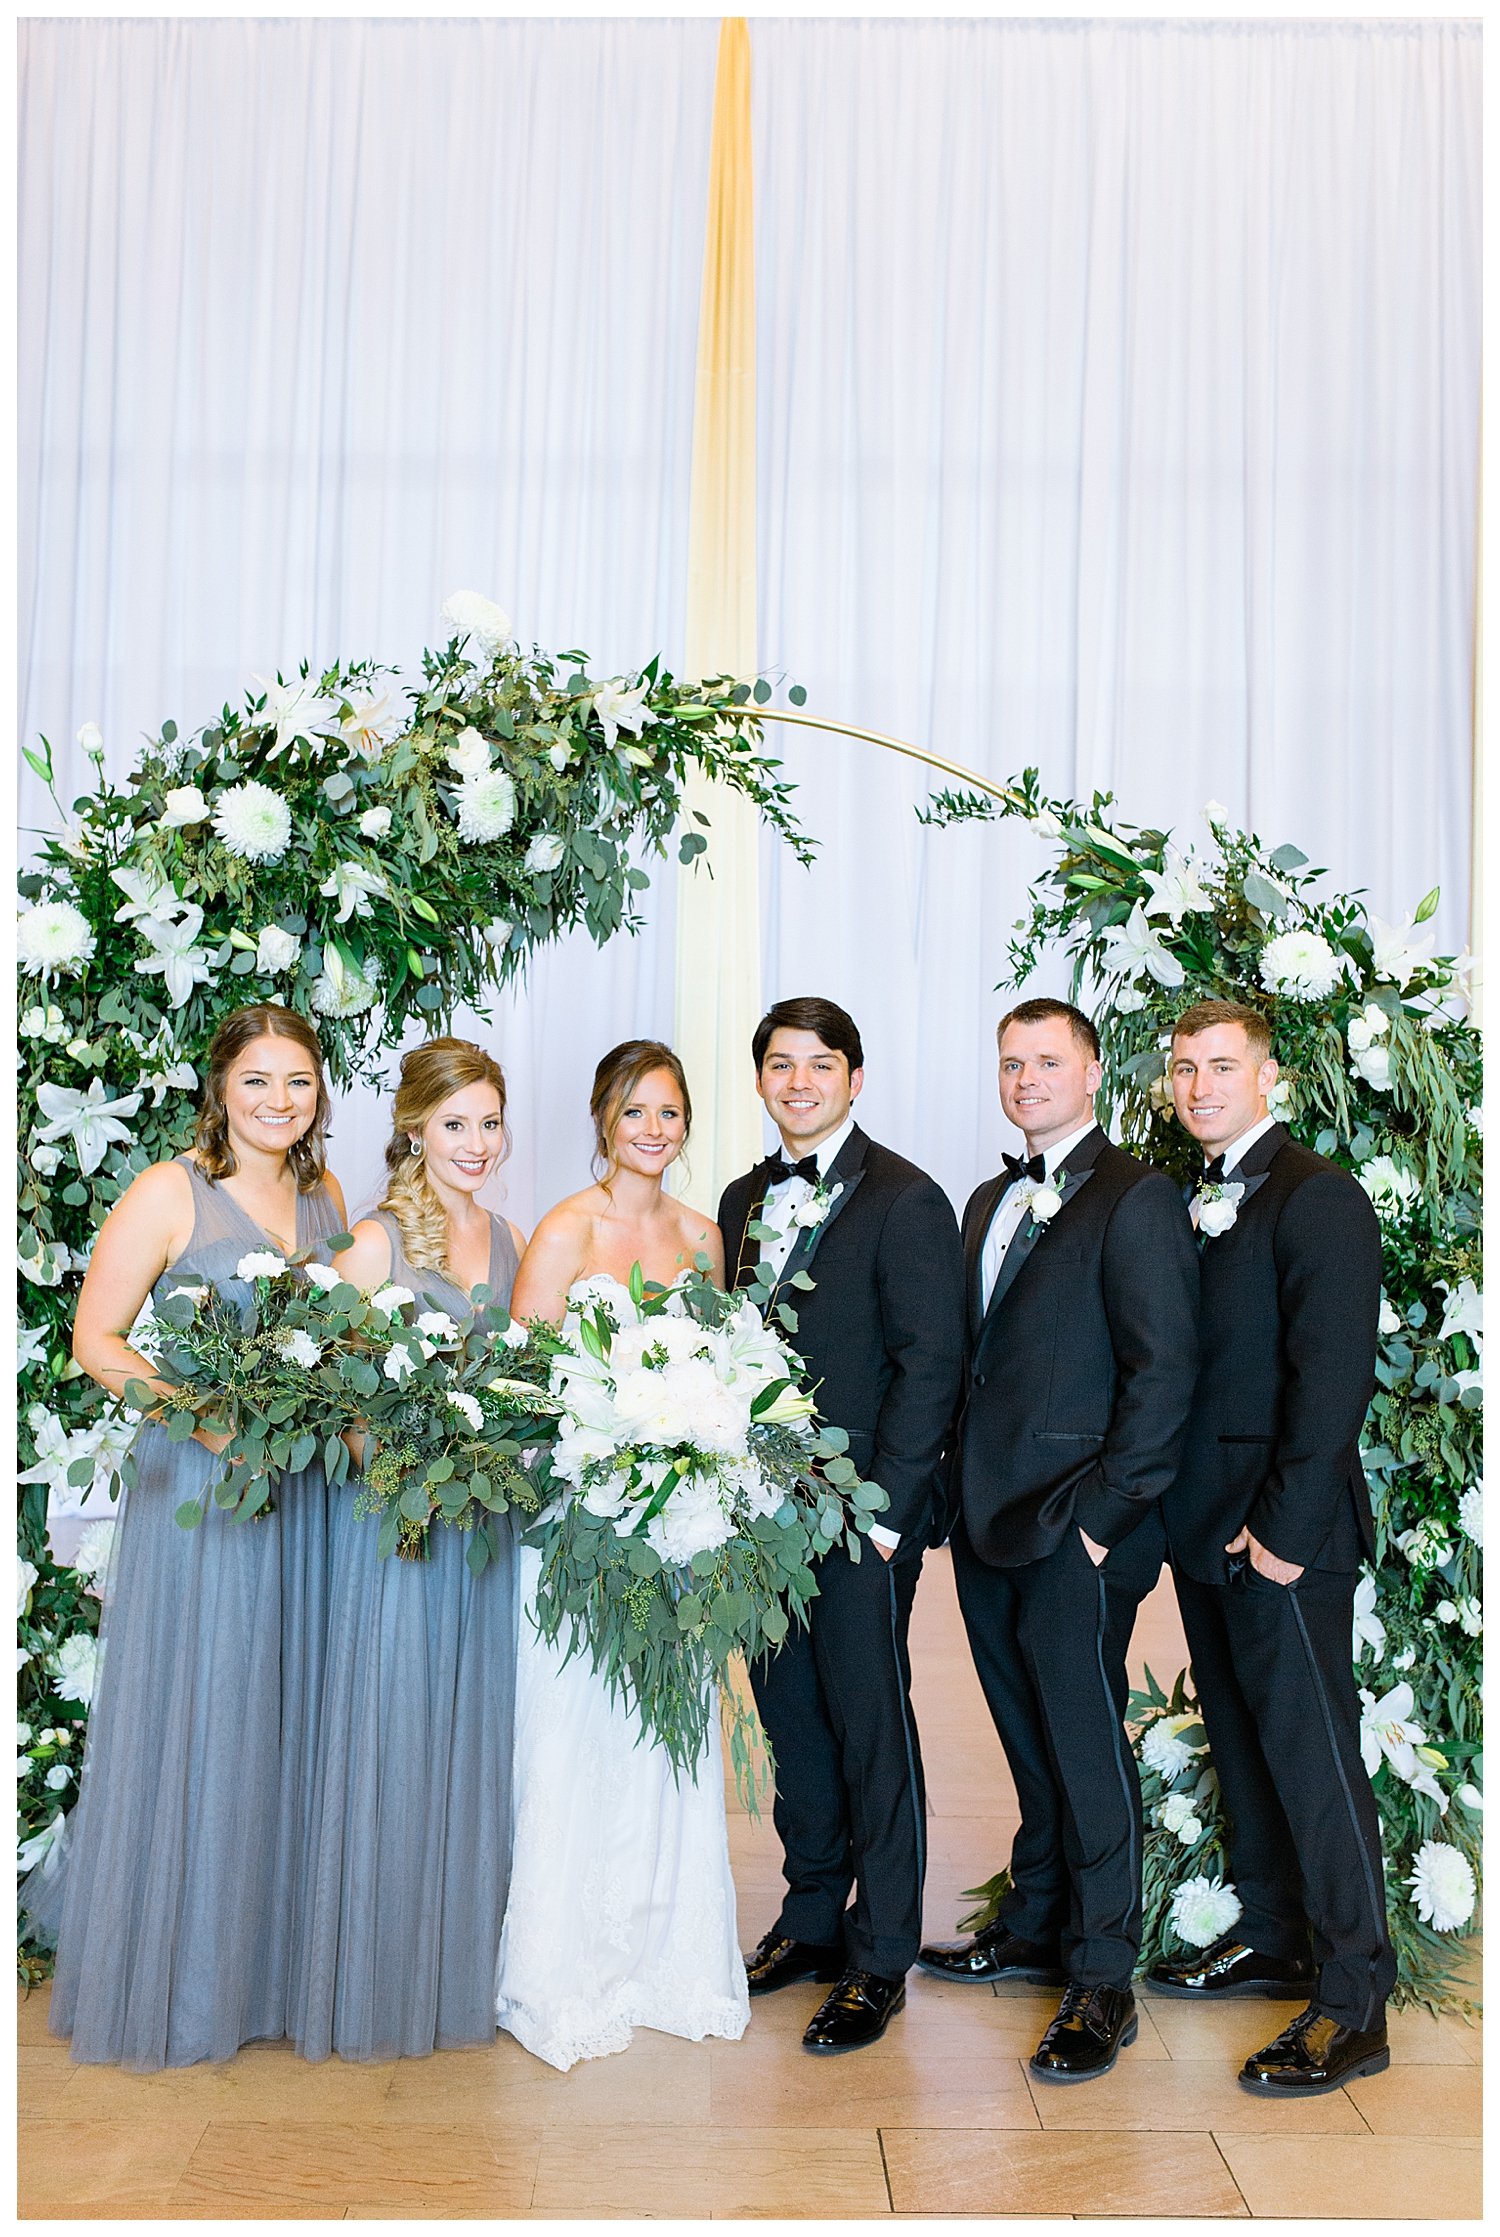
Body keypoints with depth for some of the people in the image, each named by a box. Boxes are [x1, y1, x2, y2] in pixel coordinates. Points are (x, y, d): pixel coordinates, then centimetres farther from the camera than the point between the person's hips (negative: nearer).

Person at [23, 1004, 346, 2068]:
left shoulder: (324, 1195, 8)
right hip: (198, 1482, -5)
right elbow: (95, 1340, -9)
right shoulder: (169, 1192, -9)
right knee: (190, 1722, 5)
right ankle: (174, 1975, 24)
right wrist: (204, 1415, -20)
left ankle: (274, 1956, 32)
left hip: (306, 1488, 5)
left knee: (288, 1716, 14)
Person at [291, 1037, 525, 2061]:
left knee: (478, 1733, 14)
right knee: (395, 1734, 4)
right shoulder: (376, 1242, -9)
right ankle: (384, 1977, 21)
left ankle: (468, 1961, 29)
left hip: (490, 1516, 5)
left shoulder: (510, 1239, 8)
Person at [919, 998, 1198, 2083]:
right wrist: (965, 1494, 10)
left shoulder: (1136, 1198, -9)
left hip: (1076, 1530, -7)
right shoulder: (992, 1201, 16)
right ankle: (1037, 1925, 34)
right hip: (991, 1524, 7)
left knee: (1087, 1744, 2)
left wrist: (1102, 1514, -16)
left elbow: (1164, 1373, -14)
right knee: (1032, 1739, 18)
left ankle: (1104, 1982, 15)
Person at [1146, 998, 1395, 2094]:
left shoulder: (1318, 1196, -12)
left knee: (1313, 1754, -1)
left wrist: (1284, 1528, -19)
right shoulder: (1198, 1200, 14)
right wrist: (1189, 1515, 9)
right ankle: (1271, 1941, 33)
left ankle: (1355, 2003, 11)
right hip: (1207, 1529, 9)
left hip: (1282, 1535, -8)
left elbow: (1334, 1375, -18)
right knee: (1243, 1744, 18)